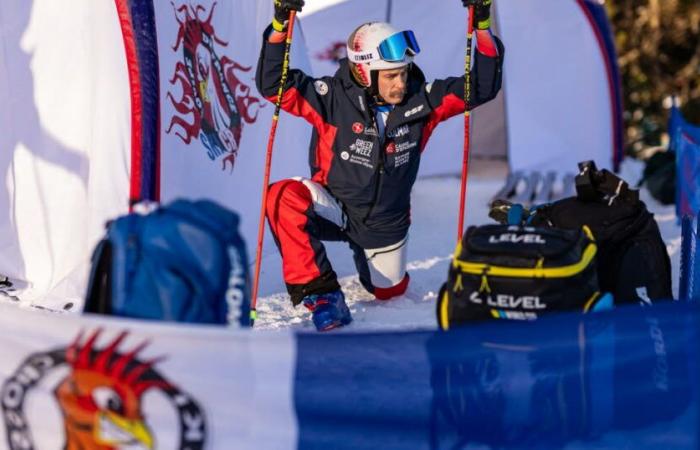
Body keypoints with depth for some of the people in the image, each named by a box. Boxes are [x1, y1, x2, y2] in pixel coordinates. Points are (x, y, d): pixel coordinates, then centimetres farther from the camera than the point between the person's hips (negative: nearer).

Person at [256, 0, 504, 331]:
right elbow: (273, 85, -27)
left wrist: (482, 28, -27)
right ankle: (320, 292, -20)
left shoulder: (420, 100, -14)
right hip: (333, 209, -3)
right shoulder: (334, 99, -22)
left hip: (386, 224, 3)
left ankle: (366, 256, 57)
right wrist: (280, 27, -41)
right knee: (284, 198, -34)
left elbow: (481, 87, -14)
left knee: (389, 292, 20)